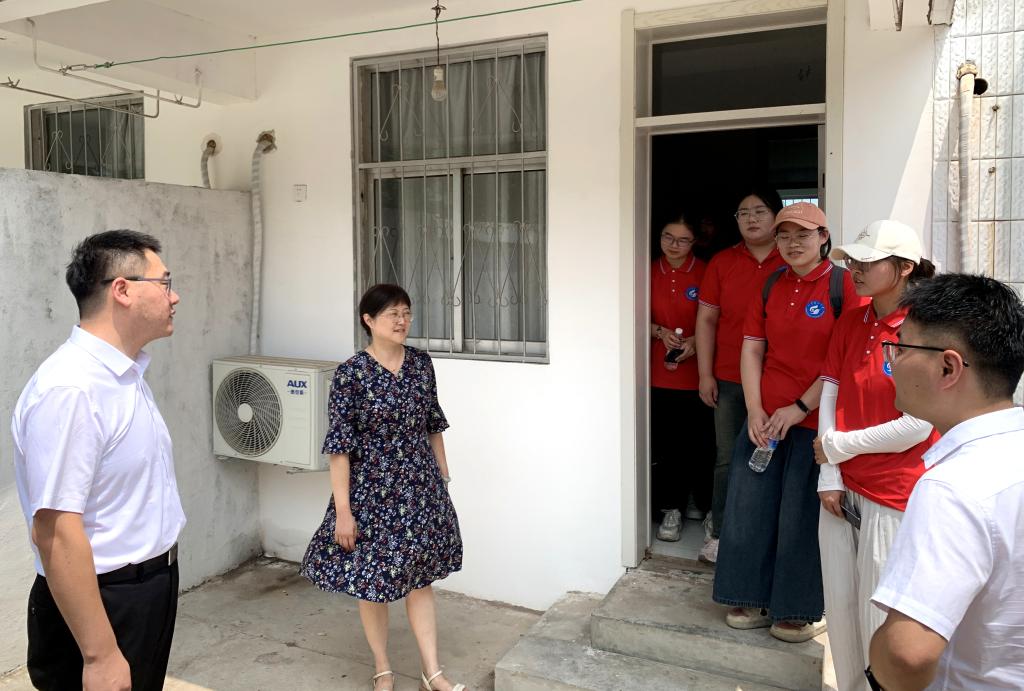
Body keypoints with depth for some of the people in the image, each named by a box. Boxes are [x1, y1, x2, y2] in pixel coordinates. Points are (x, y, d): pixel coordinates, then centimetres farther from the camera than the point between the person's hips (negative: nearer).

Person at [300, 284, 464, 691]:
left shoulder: (421, 363, 0)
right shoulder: (351, 374, -15)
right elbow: (339, 446, -15)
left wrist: (444, 477, 12)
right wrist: (343, 509, -16)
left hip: (420, 487, 4)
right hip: (372, 490, -4)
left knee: (419, 577, 12)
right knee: (372, 580, 10)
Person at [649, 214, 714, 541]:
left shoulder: (705, 273, -4)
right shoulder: (651, 272, 4)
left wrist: (695, 341, -16)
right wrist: (660, 332, -9)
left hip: (697, 371, -2)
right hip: (661, 372, 2)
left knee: (701, 443, 5)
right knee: (665, 443, 5)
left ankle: (704, 503, 25)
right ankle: (672, 508, 18)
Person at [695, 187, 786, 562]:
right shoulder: (722, 263, 6)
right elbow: (706, 319, 6)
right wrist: (705, 374, 1)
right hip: (729, 380, 1)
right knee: (728, 459, 9)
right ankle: (719, 534, 21)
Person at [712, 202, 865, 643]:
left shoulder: (844, 285, -7)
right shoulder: (770, 287, 9)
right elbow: (751, 350, 8)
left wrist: (800, 407, -13)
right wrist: (755, 411, -2)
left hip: (815, 421, -5)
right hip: (765, 419, 5)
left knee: (803, 516, 4)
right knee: (750, 508, 9)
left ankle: (804, 611, 24)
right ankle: (757, 600, 27)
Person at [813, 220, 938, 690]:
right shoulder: (851, 322, 6)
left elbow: (918, 426, -16)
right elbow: (830, 394, 3)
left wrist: (837, 446, -9)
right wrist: (828, 475, -4)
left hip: (893, 494, -5)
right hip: (842, 487, 5)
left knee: (878, 615, 7)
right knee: (840, 604, 14)